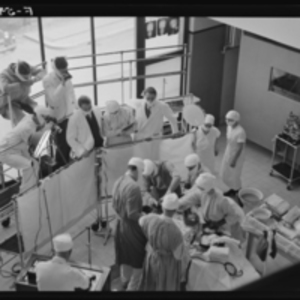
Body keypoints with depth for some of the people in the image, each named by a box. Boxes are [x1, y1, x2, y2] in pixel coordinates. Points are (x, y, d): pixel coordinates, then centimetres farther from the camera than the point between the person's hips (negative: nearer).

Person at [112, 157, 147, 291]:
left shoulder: (118, 182, -1)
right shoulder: (134, 186, -27)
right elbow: (132, 214, -26)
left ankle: (125, 284, 41)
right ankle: (132, 287, 20)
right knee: (138, 260, 11)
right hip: (132, 228, -8)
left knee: (125, 259, 24)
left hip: (120, 225, 8)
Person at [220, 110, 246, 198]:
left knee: (234, 176, 9)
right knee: (225, 174, 19)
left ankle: (235, 192, 33)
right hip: (228, 154, 8)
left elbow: (240, 148, -24)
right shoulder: (229, 127, -5)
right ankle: (232, 189, 42)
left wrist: (234, 160, -20)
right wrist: (226, 153, 16)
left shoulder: (240, 132, -30)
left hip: (237, 156, -8)